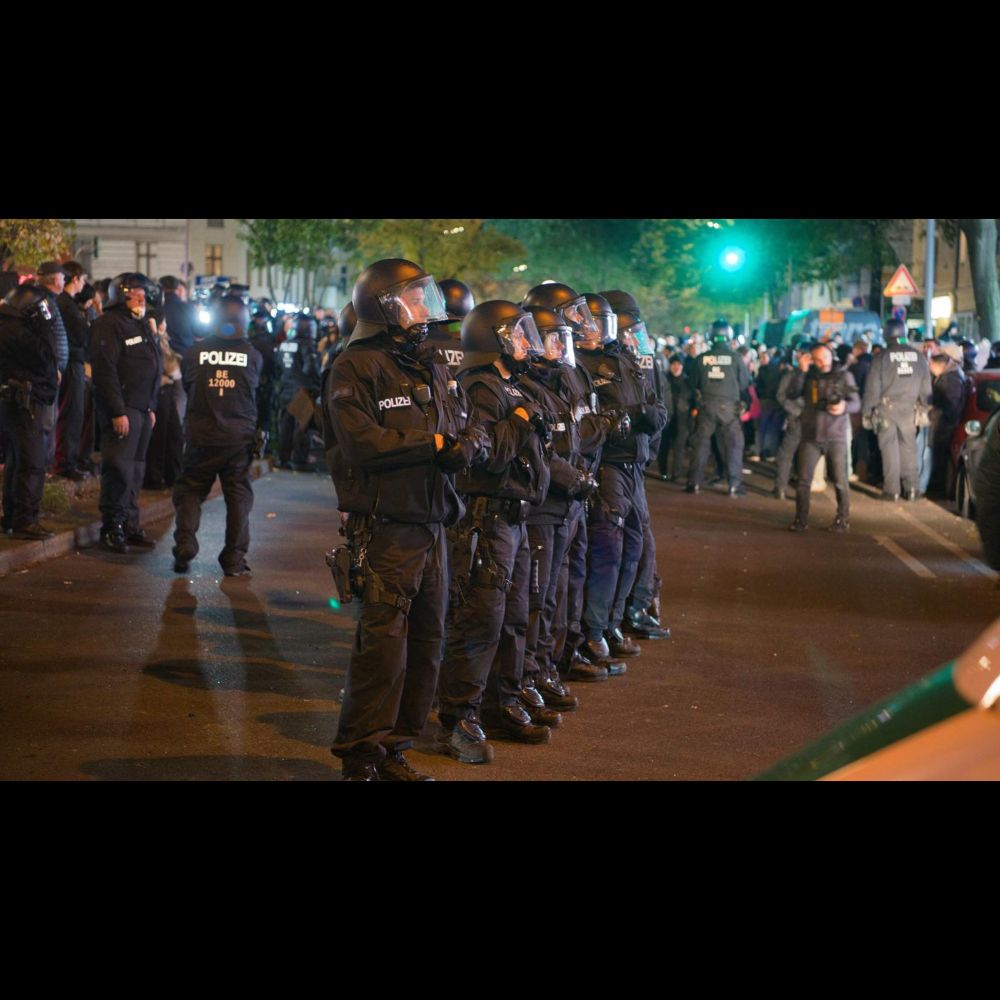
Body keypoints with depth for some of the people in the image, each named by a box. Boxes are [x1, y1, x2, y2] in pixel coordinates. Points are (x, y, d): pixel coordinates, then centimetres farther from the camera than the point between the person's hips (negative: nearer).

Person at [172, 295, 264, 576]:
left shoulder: (195, 352, -4)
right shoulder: (253, 355, -5)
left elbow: (187, 386, 10)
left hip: (200, 436, 0)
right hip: (240, 438, 0)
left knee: (190, 490, 13)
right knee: (238, 495, 8)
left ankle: (184, 546, -1)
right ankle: (234, 559, 8)